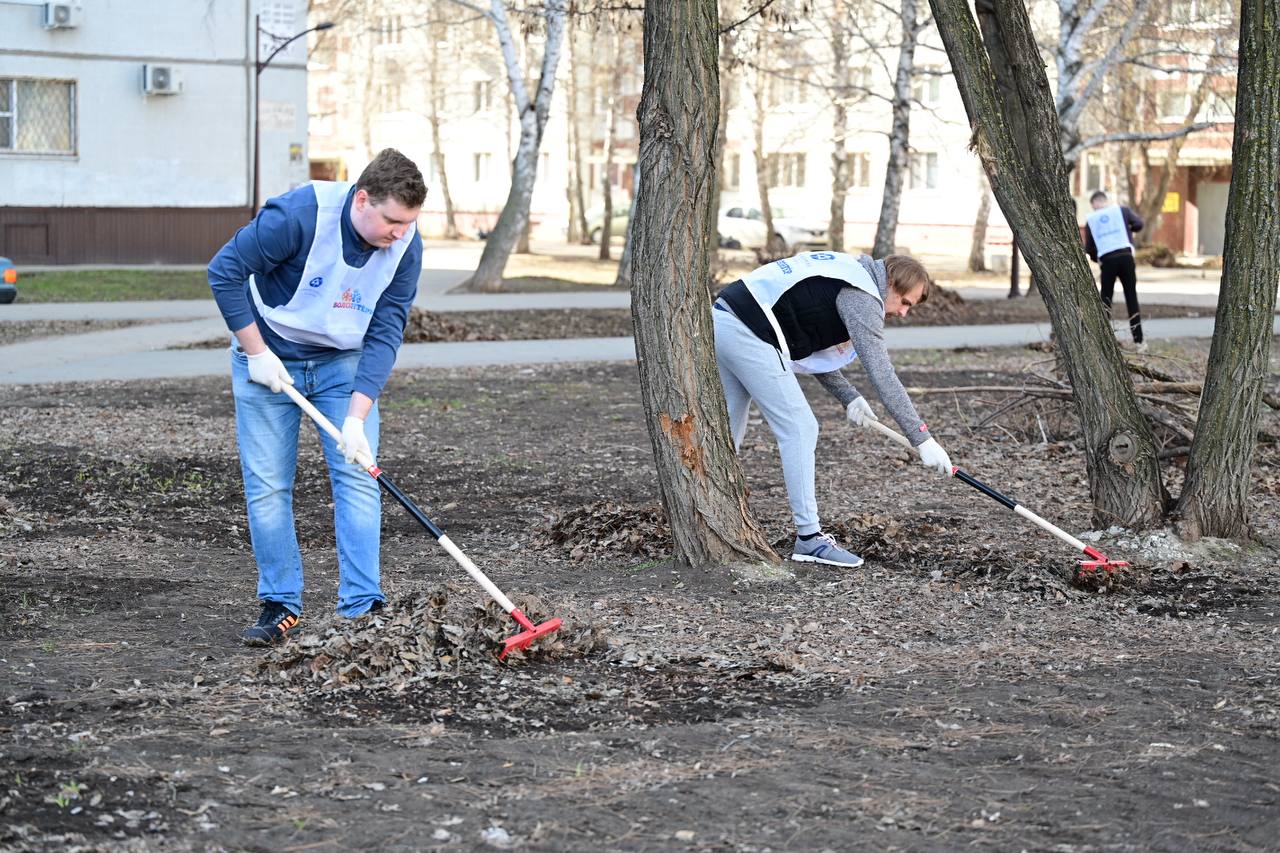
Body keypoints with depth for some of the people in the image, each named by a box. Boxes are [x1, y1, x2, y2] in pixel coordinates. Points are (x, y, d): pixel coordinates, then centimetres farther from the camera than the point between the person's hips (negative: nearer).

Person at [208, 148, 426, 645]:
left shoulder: (406, 246, -17)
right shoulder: (298, 215, -29)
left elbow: (385, 334, -17)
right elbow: (224, 271, -20)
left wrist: (357, 417, -24)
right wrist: (256, 352, -19)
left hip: (345, 363, 3)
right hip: (269, 359, -2)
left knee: (357, 479, -6)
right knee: (267, 486, -1)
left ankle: (364, 608, -2)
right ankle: (281, 605, 11)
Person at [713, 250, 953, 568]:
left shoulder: (849, 273, 21)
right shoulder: (861, 299, -8)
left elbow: (811, 348, 23)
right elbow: (883, 375, -13)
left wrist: (848, 396, 14)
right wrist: (923, 439, -12)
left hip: (720, 322, 10)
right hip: (749, 335, -10)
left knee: (729, 432, 16)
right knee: (799, 430, -5)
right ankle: (809, 538, -1)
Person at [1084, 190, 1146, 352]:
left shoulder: (1091, 220, 12)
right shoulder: (1121, 210, 9)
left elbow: (1089, 248, 12)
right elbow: (1138, 223, 2)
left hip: (1107, 260, 0)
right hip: (1125, 256, 0)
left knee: (1105, 300, 9)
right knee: (1132, 298, 6)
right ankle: (1139, 340, 5)